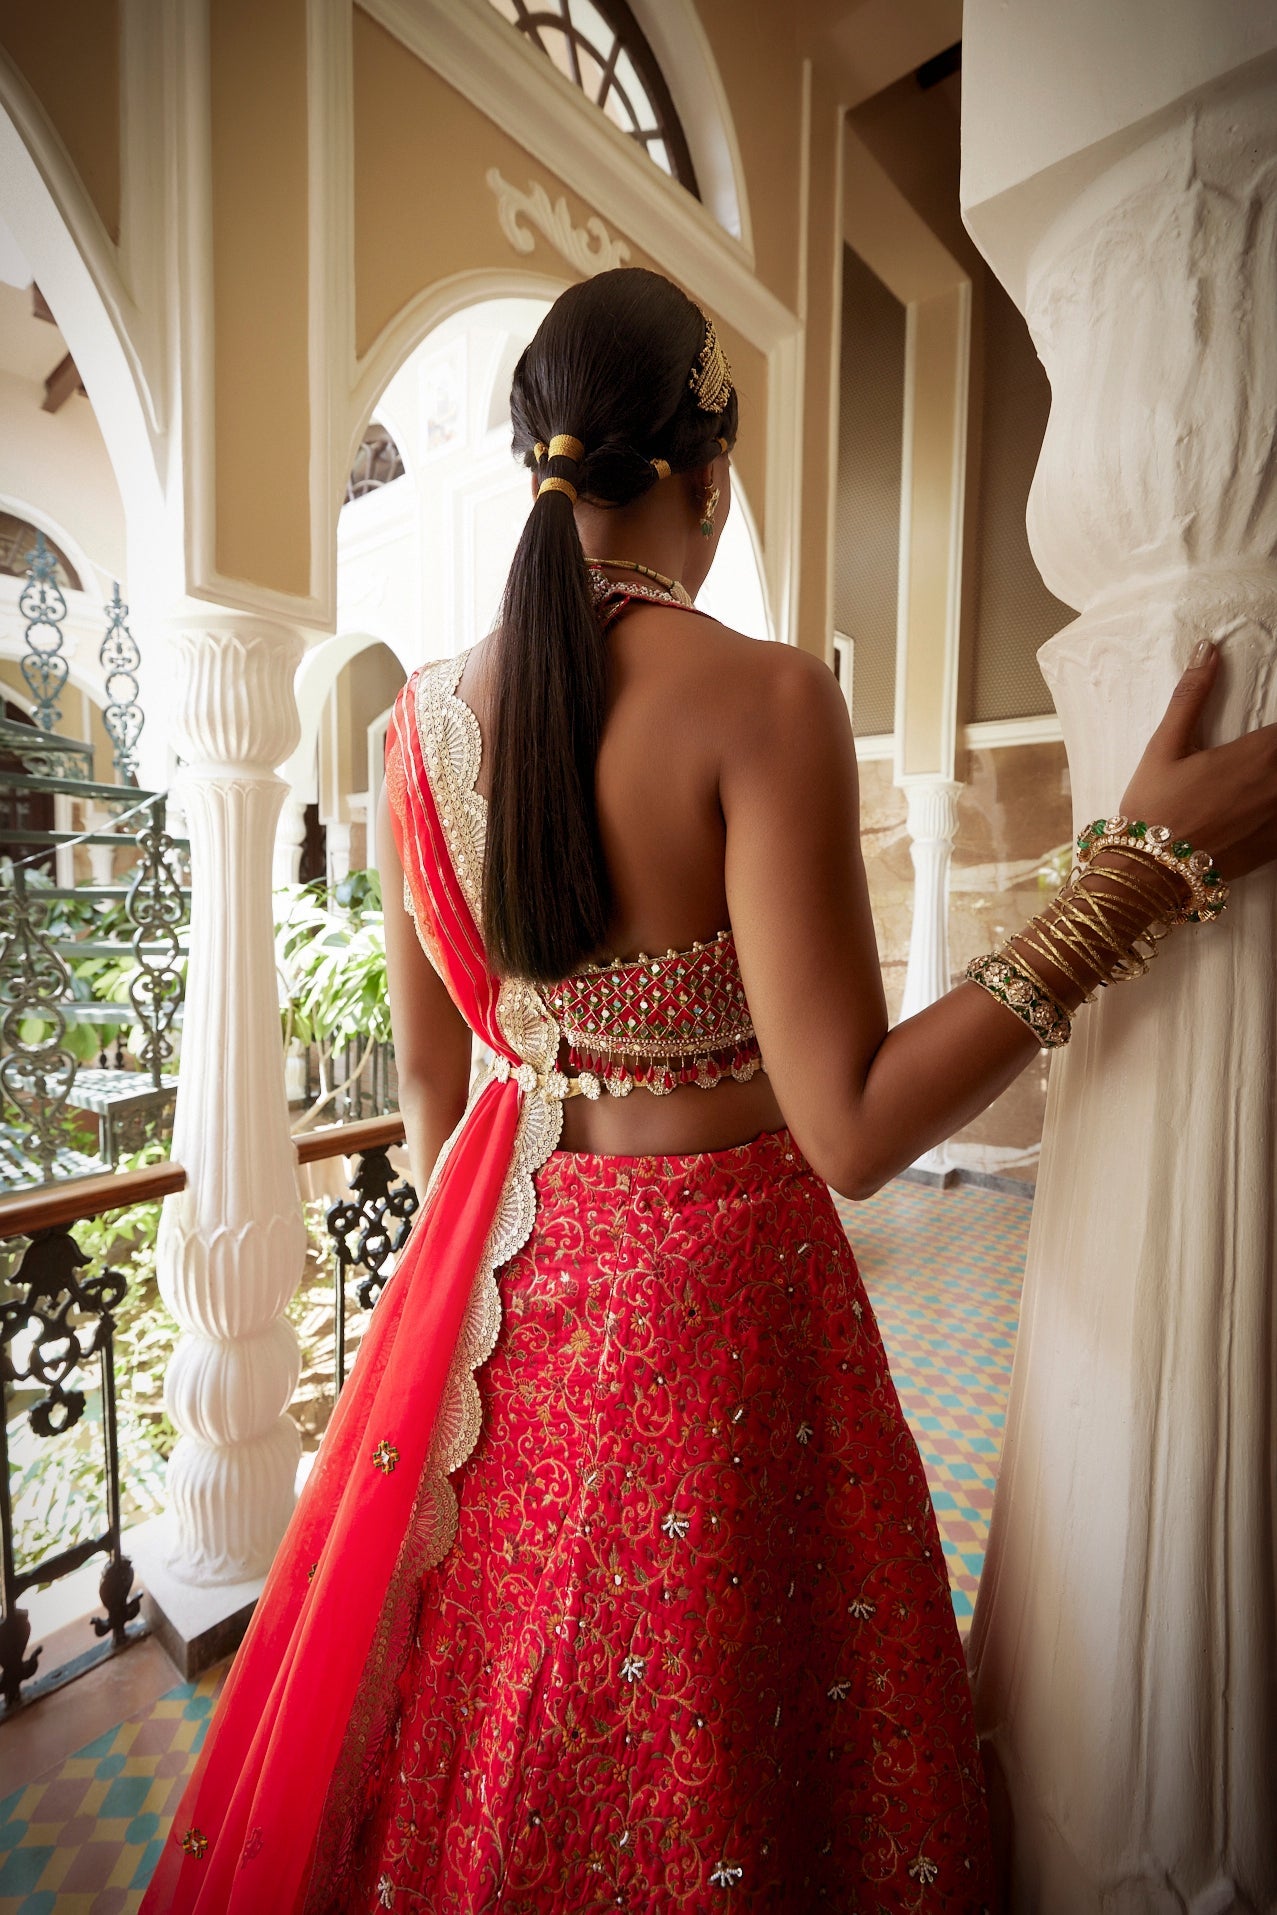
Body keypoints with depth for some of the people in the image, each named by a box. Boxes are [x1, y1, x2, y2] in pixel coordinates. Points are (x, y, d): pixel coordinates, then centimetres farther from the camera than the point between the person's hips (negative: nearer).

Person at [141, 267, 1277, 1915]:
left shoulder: (424, 714, -1)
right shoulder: (763, 699, -18)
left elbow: (429, 1073, 5)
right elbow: (853, 1129, -22)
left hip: (500, 1265, 6)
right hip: (713, 1282, -5)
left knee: (472, 1712, 29)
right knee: (696, 1772, 23)